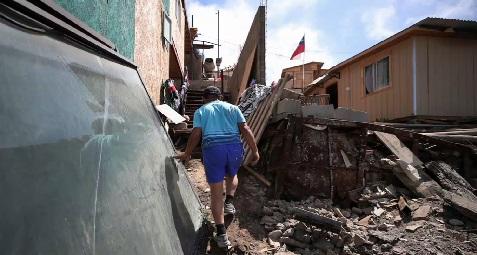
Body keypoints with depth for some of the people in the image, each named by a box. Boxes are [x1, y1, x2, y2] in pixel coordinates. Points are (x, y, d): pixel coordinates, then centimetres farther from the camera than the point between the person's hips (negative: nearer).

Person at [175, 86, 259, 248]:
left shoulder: (200, 111, 14)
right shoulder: (232, 108, 17)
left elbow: (196, 134, 2)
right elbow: (245, 130, 6)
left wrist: (186, 154, 14)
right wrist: (255, 151, 8)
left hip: (212, 149, -2)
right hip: (235, 147, 2)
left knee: (216, 192, 5)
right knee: (232, 175, 34)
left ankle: (222, 235, 4)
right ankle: (229, 203, 17)